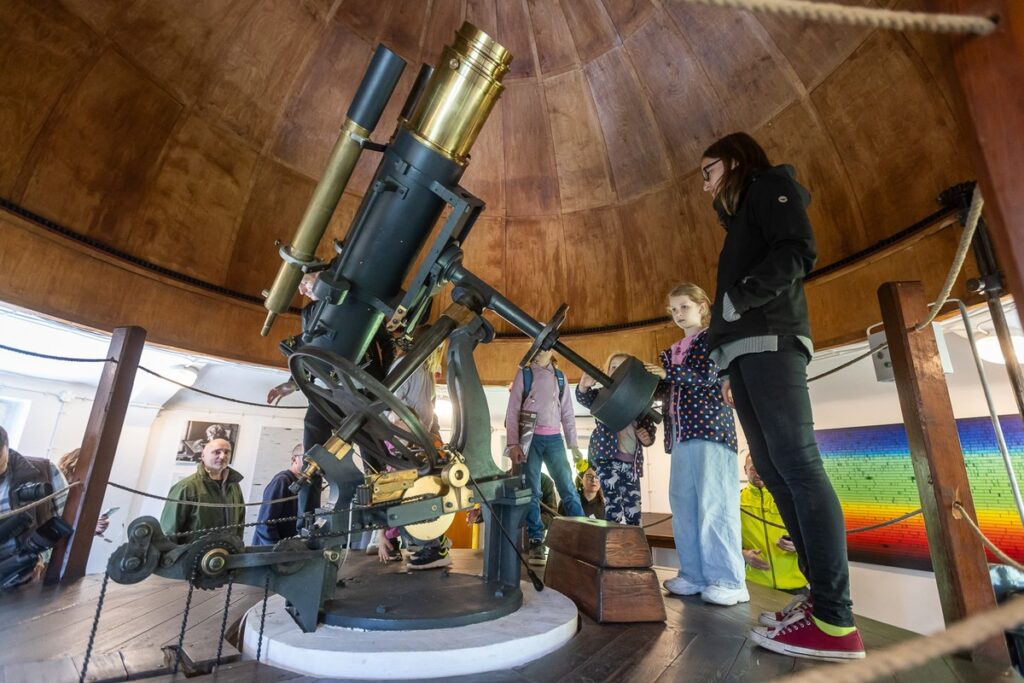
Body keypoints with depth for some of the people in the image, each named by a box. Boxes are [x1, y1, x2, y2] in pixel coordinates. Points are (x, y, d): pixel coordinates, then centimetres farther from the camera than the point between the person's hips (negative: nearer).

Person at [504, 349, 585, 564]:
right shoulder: (524, 374, 5)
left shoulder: (560, 377, 13)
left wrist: (573, 444, 8)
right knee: (532, 491, 2)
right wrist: (513, 443, -8)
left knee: (568, 489, 0)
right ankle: (536, 542, 12)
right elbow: (513, 410, 0)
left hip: (554, 439, 2)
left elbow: (568, 412, 14)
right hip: (530, 438, -2)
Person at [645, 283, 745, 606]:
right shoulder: (670, 352, 23)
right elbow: (663, 391, 19)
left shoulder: (712, 338, 4)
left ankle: (728, 581, -1)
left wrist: (667, 372, -8)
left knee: (713, 503, -8)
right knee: (683, 504, 5)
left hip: (709, 425, -7)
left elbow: (706, 375, -11)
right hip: (680, 432, 7)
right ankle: (695, 575, 13)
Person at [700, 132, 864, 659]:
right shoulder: (739, 218, 33)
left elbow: (798, 251, -8)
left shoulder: (771, 184, 11)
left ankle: (837, 623, -14)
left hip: (770, 340, -9)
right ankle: (823, 595, 3)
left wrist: (740, 294, -18)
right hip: (744, 349, 9)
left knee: (796, 463, -16)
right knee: (772, 469, 0)